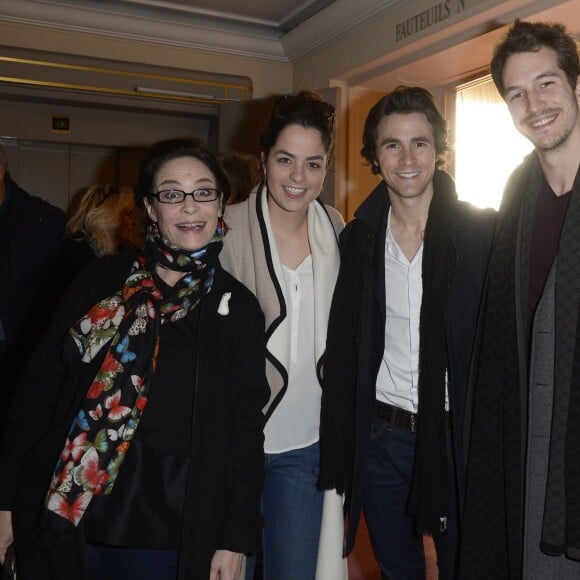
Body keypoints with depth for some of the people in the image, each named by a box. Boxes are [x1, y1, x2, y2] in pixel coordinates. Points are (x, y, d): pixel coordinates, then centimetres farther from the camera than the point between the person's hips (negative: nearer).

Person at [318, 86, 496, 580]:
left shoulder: (483, 232, -8)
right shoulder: (359, 238, 1)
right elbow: (342, 353, 4)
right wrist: (339, 464, 3)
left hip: (457, 433, -2)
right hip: (381, 433, 3)